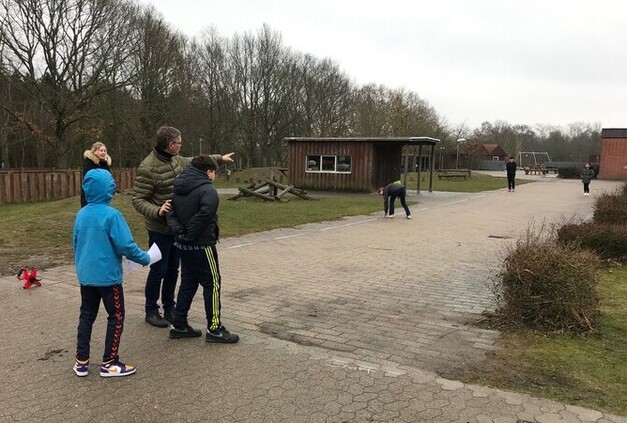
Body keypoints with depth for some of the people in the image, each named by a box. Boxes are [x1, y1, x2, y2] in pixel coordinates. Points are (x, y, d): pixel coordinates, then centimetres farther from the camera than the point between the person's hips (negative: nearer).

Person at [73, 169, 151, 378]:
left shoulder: (81, 214, 4)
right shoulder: (111, 215, -19)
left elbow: (76, 244, 15)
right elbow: (126, 245, -20)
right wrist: (145, 258, -5)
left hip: (85, 276, 7)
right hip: (107, 276, -7)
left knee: (86, 316, 16)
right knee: (116, 317, 6)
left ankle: (81, 361, 22)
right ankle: (109, 363, 11)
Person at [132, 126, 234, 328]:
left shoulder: (175, 160, 3)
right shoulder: (148, 167, -20)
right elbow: (138, 200, -19)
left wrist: (219, 158, 31)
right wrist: (157, 211, -35)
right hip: (160, 230, -7)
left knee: (173, 270, 15)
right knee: (159, 271, 3)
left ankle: (169, 308, 29)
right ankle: (151, 311, 21)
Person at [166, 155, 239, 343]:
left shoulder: (179, 189, 11)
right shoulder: (208, 190, -16)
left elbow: (171, 213, 5)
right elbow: (205, 214, -32)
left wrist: (179, 230, -8)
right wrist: (190, 234, -21)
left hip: (183, 245, 9)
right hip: (201, 245, -8)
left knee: (188, 283, 17)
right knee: (212, 283, 1)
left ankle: (179, 325, 23)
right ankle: (214, 329, 7)